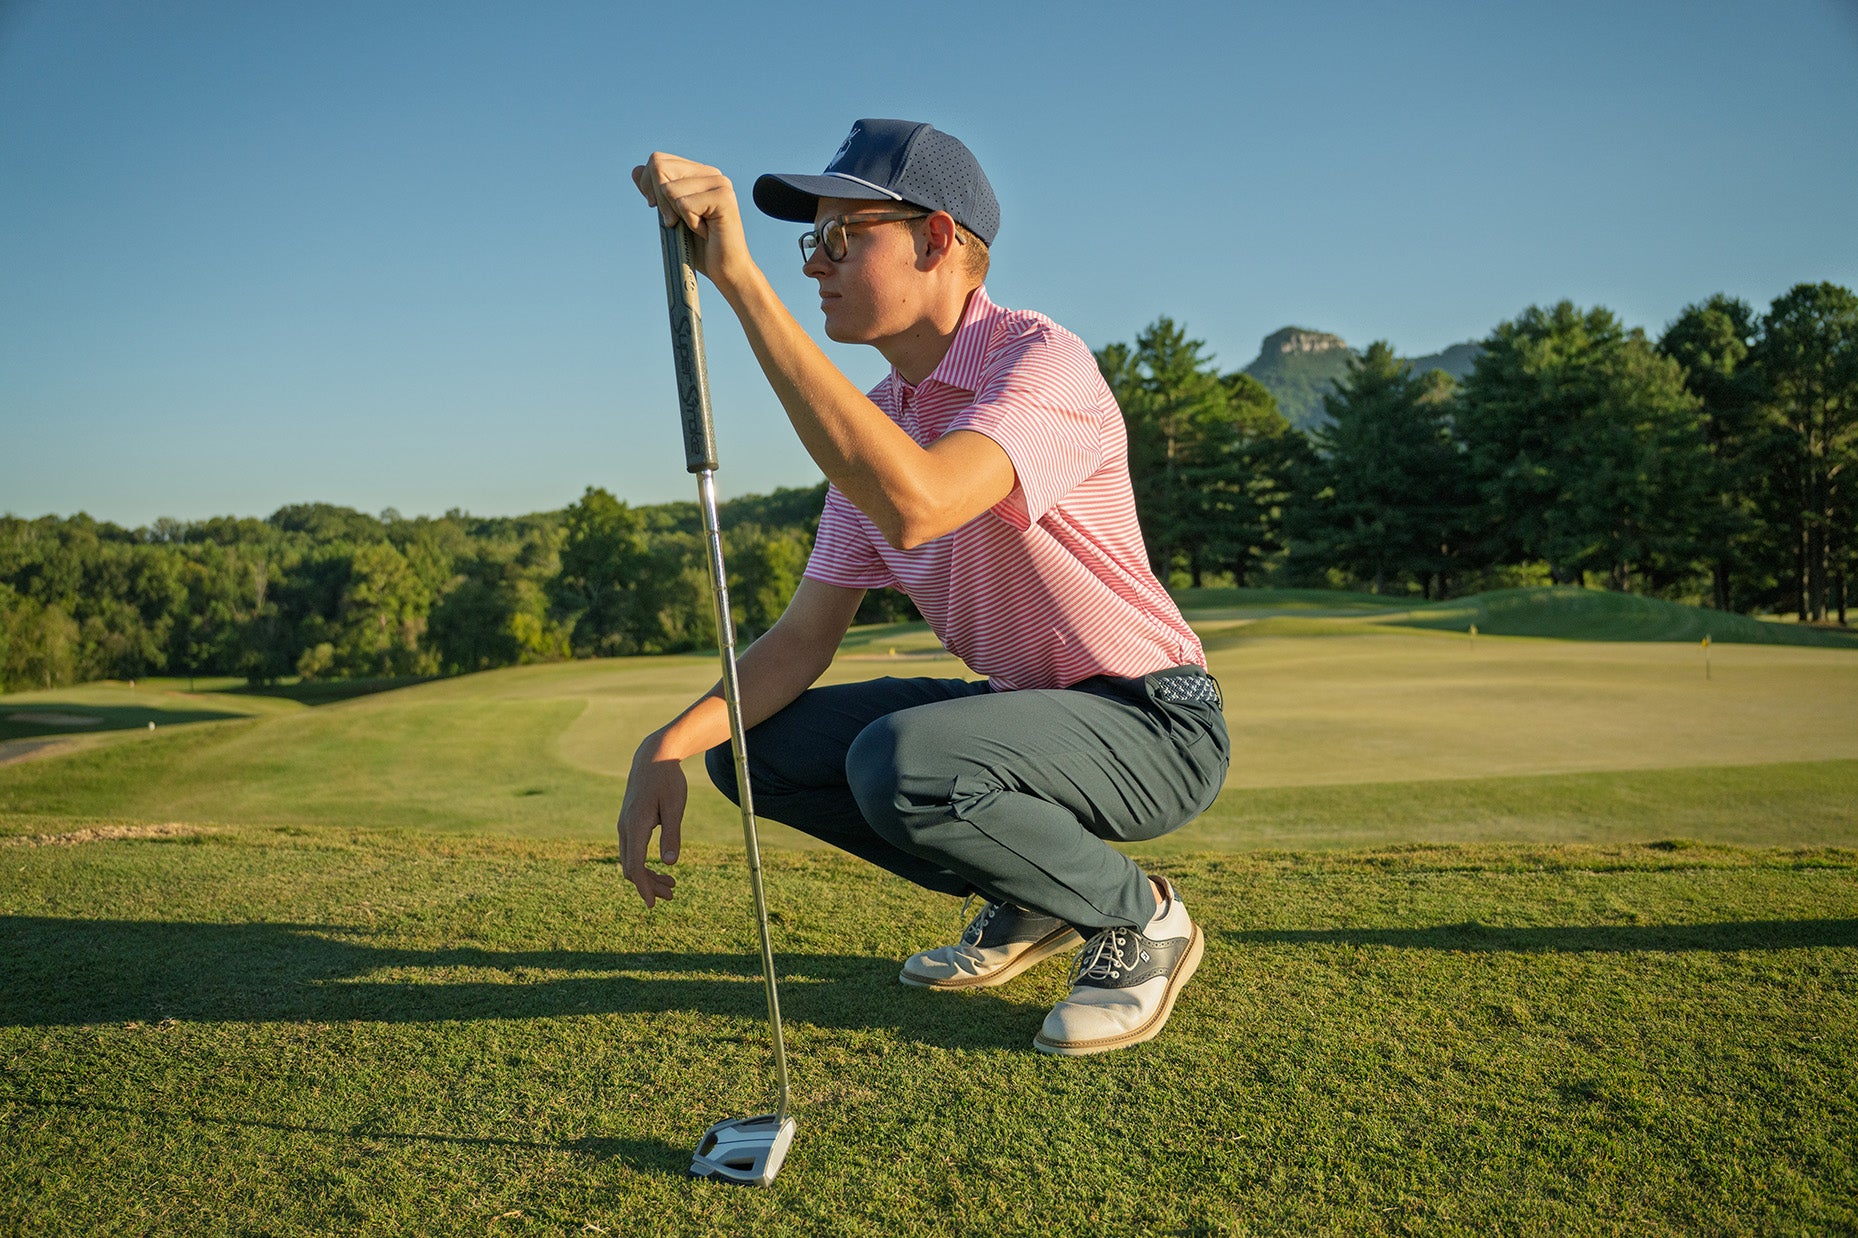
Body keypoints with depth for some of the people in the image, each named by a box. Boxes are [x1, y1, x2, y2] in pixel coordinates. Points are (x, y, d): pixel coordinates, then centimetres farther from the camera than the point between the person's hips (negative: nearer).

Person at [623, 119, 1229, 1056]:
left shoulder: (1043, 360, -21)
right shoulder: (874, 423, 4)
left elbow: (913, 505, -42)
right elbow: (804, 637, 3)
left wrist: (740, 279, -40)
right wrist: (669, 746, -13)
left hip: (1156, 725, -8)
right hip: (1022, 705, 8)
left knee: (898, 761, -33)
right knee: (756, 745, -1)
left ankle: (1136, 918, -3)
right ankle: (1032, 897, 11)